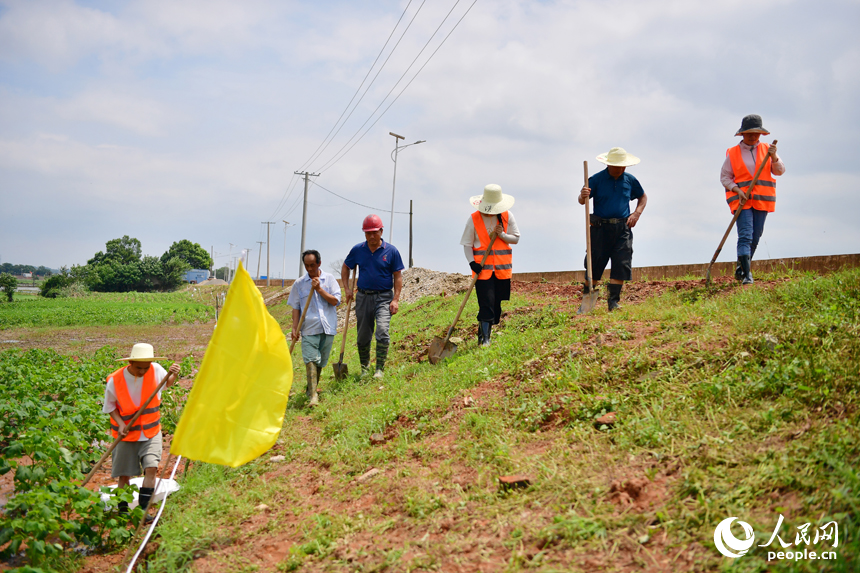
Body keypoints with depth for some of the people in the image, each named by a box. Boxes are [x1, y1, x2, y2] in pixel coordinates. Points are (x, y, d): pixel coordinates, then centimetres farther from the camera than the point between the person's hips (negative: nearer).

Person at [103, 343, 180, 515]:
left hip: (151, 431, 1)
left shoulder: (156, 370, -12)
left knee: (151, 467, -15)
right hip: (126, 434, -1)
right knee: (124, 474, 6)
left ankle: (143, 510, -4)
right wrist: (120, 423, -17)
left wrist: (173, 375, -14)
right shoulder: (115, 381, -16)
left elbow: (167, 383, 9)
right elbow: (110, 405, -2)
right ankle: (122, 510, 26)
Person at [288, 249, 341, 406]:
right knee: (311, 359, -13)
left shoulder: (329, 279, 5)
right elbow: (295, 307, 7)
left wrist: (319, 289, -11)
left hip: (327, 327, 1)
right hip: (309, 328, -1)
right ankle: (313, 395, -15)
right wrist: (295, 327, -1)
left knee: (321, 361, 9)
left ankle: (311, 389, 26)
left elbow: (335, 301, -3)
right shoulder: (299, 284, 6)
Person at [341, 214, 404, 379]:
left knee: (382, 332, -18)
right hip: (363, 296, 3)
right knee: (363, 336, 8)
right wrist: (347, 288, 7)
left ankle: (380, 369, -7)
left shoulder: (391, 251, -3)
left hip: (384, 297, -3)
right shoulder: (357, 250, 4)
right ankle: (364, 367, 27)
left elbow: (398, 276, 0)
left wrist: (395, 299, -7)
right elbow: (345, 268, 18)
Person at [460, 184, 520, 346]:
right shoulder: (474, 219, -4)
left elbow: (516, 238, 6)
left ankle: (484, 332, 25)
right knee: (486, 304, -8)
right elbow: (467, 244, -1)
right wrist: (472, 262, -14)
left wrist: (501, 234, -12)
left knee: (497, 303, 8)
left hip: (502, 267, 3)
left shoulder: (507, 216, 3)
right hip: (483, 268, -3)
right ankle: (484, 339, -2)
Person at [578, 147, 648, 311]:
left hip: (623, 229, 3)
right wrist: (583, 196, -31)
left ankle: (613, 301, 0)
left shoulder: (630, 180, 9)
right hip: (600, 228, -2)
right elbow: (582, 201, -7)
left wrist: (637, 213, 7)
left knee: (621, 264, -6)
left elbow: (643, 197, 25)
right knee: (594, 265, 1)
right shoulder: (597, 179, -2)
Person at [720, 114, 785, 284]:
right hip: (741, 199, -3)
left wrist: (774, 157, -16)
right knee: (745, 236, -15)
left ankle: (740, 269, 23)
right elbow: (724, 177, 6)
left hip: (762, 199, 3)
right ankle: (747, 275, -19)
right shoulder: (733, 153, 4)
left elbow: (779, 171, 4)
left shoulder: (766, 149, 10)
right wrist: (737, 190, -10)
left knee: (755, 237, 6)